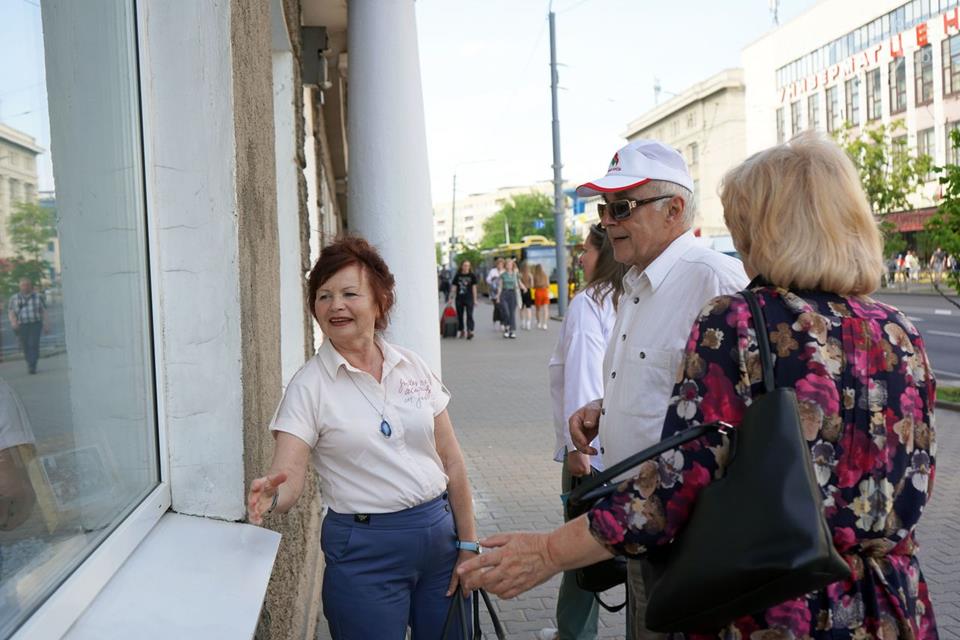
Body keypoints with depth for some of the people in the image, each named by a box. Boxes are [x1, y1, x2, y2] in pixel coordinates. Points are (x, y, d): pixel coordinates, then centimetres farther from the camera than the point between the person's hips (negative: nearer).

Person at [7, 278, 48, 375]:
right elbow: (10, 312, 6)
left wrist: (45, 326, 6)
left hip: (35, 324, -1)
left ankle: (32, 367, -17)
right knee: (26, 347, 2)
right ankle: (30, 366, 15)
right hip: (22, 326, 1)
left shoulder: (38, 297, 10)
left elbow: (44, 312, 11)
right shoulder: (14, 298, 10)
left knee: (34, 345, -14)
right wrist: (13, 322, -13)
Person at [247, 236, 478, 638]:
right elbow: (287, 477, -15)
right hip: (364, 547, -3)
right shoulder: (309, 386, -8)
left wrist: (468, 544, 4)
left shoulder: (413, 368, 1)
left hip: (438, 531, 4)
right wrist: (270, 496, -38)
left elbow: (451, 461, 5)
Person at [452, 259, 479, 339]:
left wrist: (475, 299, 0)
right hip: (459, 299, 3)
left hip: (469, 299, -3)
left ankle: (470, 331, -17)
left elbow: (474, 288, 2)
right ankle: (462, 331, 21)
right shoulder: (458, 276, 5)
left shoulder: (472, 275, 1)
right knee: (460, 315, 8)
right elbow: (454, 288, 9)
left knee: (469, 315, -11)